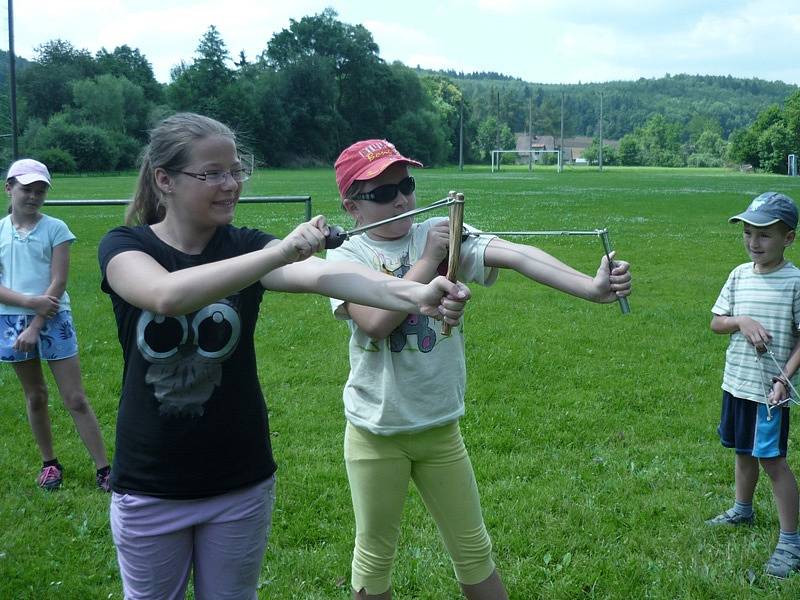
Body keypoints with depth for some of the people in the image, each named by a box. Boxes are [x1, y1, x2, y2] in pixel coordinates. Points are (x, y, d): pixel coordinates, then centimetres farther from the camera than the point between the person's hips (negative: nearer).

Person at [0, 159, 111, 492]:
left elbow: (58, 283, -9)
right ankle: (49, 463, 29)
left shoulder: (55, 228, -4)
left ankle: (103, 469, 3)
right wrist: (30, 302, -18)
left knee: (75, 399, -2)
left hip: (52, 320, -3)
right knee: (35, 396, 15)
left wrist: (35, 326, -14)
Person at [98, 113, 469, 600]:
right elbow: (167, 295, -34)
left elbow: (321, 275, -27)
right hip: (149, 487, -1)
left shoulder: (245, 246, -6)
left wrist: (413, 294, -45)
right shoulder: (124, 247, -10)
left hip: (241, 483, 2)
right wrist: (282, 250, -42)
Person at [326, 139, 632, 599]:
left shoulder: (445, 234, -5)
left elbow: (517, 255, -22)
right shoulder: (345, 257, -8)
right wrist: (429, 258, -19)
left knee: (474, 552, 15)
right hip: (376, 433, -1)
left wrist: (591, 286, -36)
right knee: (375, 557, 14)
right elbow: (375, 321, -26)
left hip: (441, 427, 2)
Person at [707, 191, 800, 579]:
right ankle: (742, 510, 43)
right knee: (743, 450, 21)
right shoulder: (739, 275, 3)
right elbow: (716, 322, 7)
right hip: (736, 382, 6)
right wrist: (741, 321, -13)